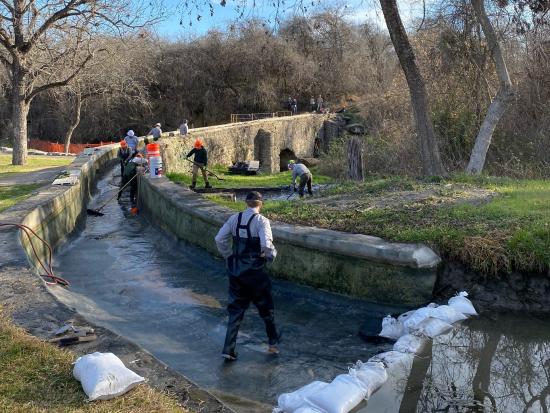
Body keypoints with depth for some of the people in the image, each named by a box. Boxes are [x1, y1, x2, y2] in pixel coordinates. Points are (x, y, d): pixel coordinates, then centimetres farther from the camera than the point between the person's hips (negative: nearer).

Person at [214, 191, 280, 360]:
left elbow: (219, 239, 2)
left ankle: (228, 349, 9)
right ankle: (273, 343, 33)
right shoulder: (261, 221, -13)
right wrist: (272, 254, -3)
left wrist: (229, 256, 13)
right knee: (266, 308, 17)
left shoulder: (234, 219, 2)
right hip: (255, 271, -4)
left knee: (235, 309, 13)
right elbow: (266, 245, -24)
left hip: (236, 270, 4)